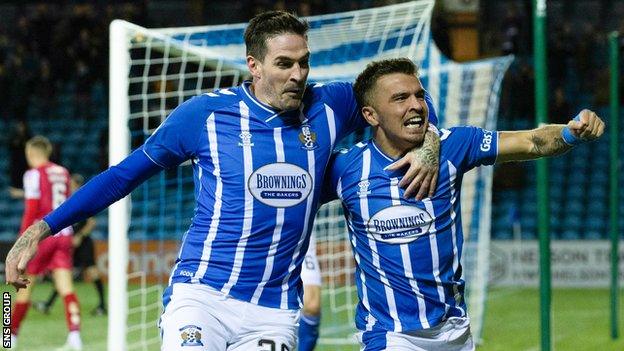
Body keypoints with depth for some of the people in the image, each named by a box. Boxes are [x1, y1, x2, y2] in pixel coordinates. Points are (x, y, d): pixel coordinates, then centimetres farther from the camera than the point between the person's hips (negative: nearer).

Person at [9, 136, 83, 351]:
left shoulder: (34, 174, -7)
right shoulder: (63, 172, 12)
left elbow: (31, 210, -12)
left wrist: (23, 239, -8)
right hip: (63, 234, 5)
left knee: (24, 285, 9)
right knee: (66, 288, -4)